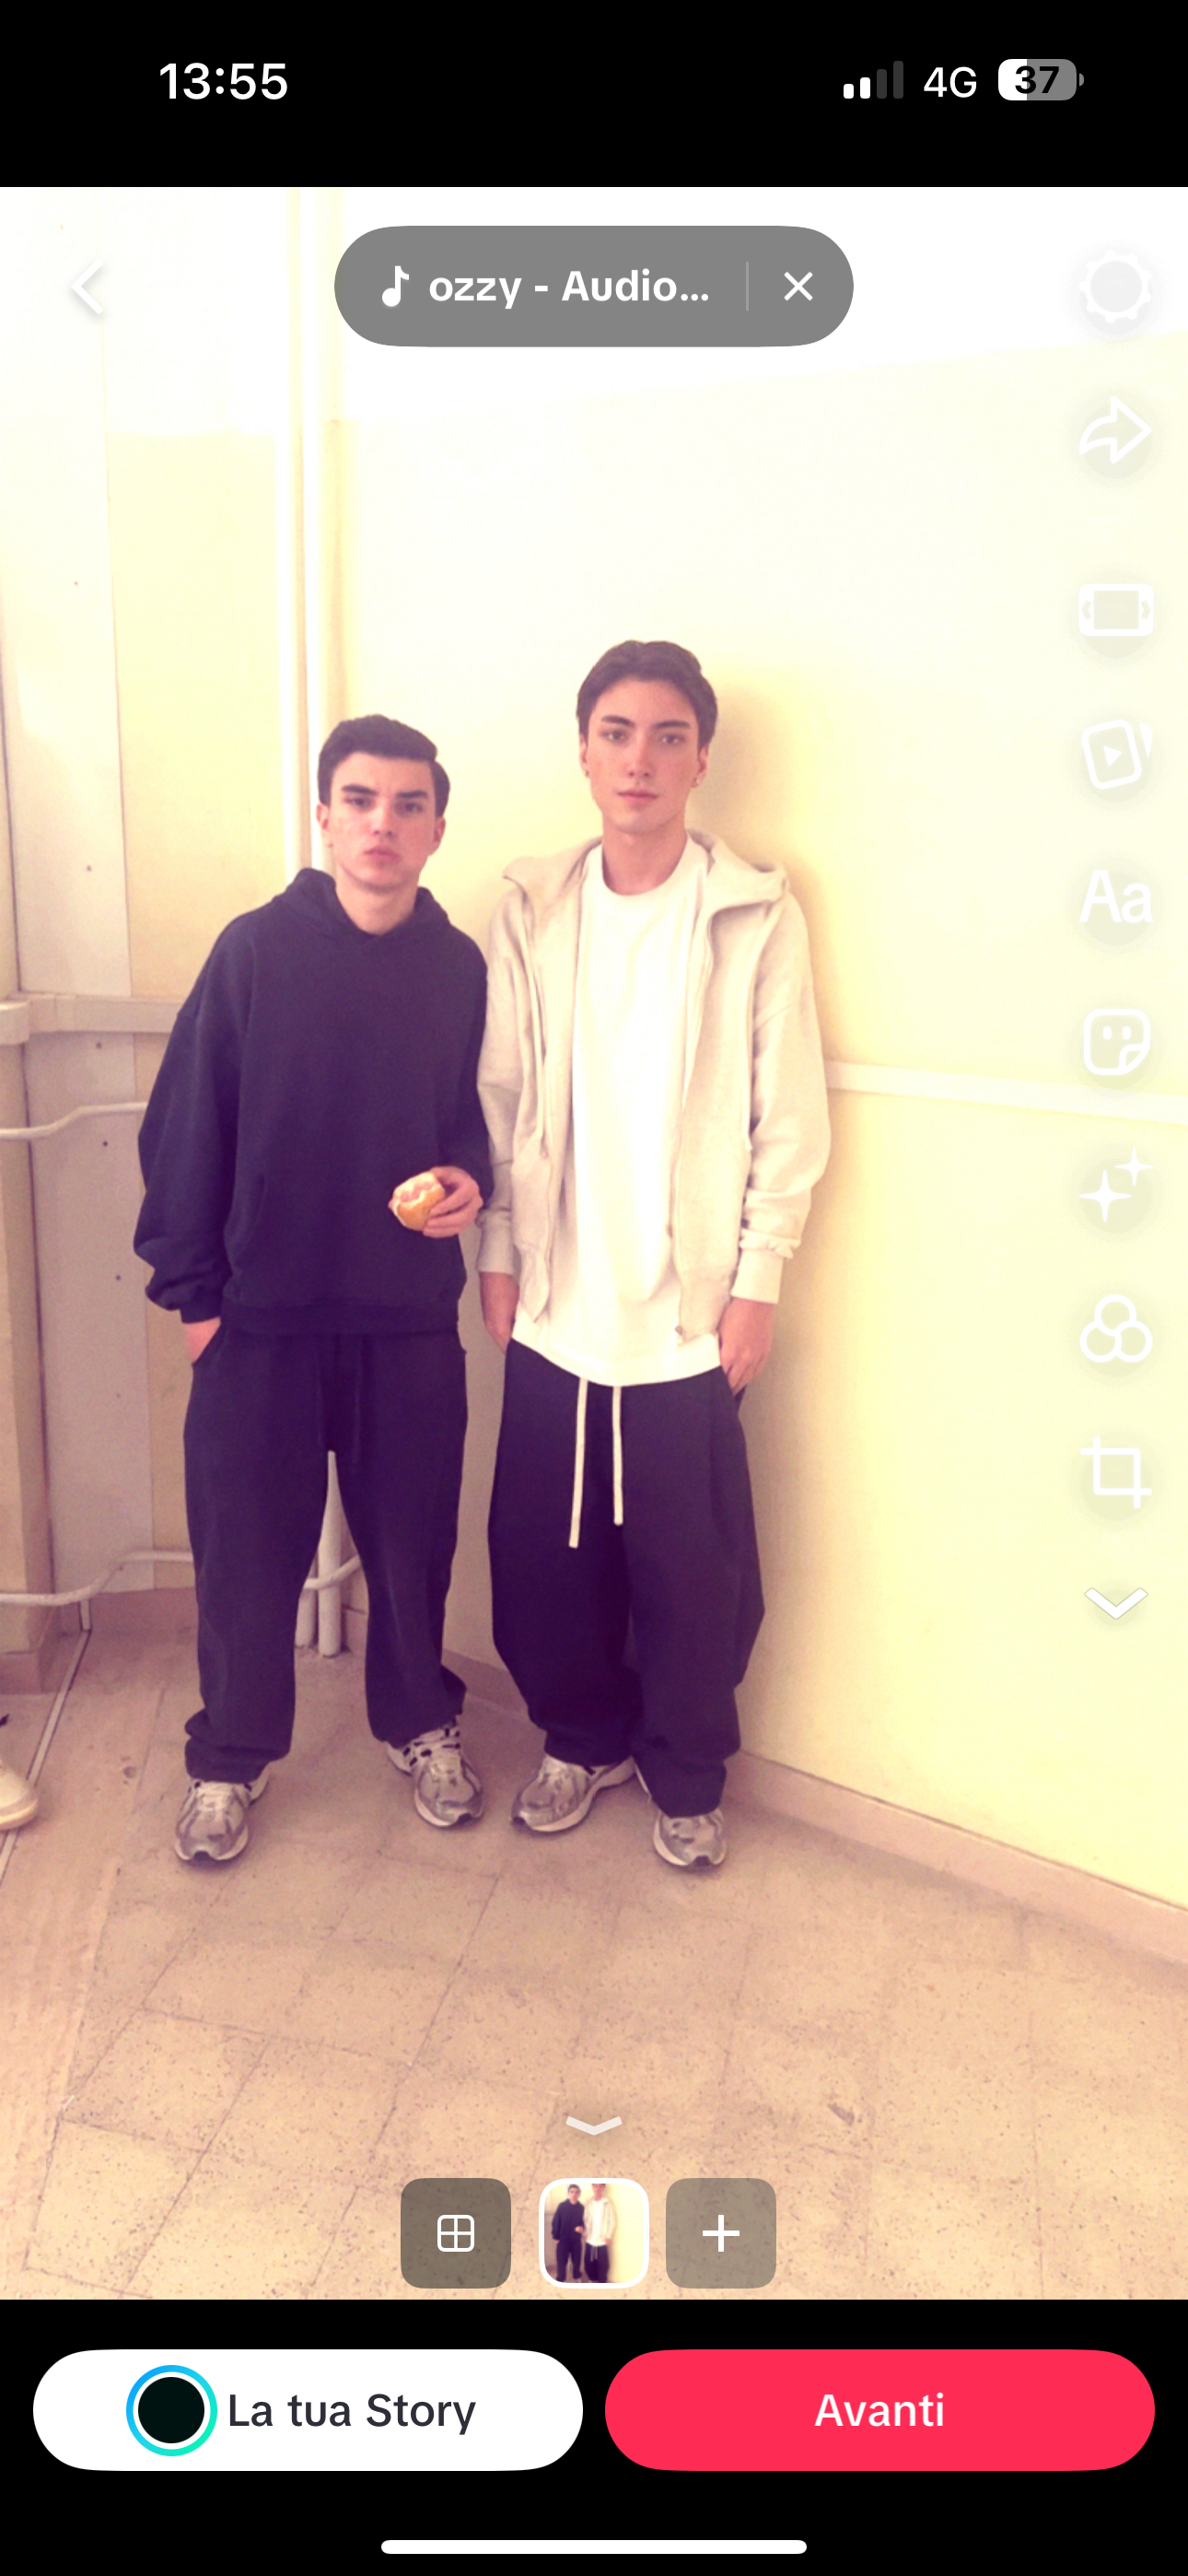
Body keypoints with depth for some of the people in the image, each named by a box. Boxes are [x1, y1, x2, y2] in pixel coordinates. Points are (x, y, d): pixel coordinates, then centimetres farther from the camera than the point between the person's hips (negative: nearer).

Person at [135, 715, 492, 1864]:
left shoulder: (460, 966, 0)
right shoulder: (255, 950, -6)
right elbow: (186, 1128, -4)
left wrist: (470, 1178, -10)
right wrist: (191, 1288, -4)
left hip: (413, 1316, 2)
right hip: (263, 1313, -1)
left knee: (412, 1540, 13)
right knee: (246, 1549, 8)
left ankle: (420, 1723, 37)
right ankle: (229, 1758, 29)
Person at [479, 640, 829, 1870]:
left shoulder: (758, 914, -5)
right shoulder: (531, 909, 2)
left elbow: (790, 1117, -5)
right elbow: (498, 1097, 5)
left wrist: (757, 1280, -8)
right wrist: (498, 1253, 3)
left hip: (687, 1306, -2)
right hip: (557, 1301, 3)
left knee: (690, 1568, 7)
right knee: (543, 1550, 12)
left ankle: (686, 1774, 30)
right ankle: (586, 1737, 37)